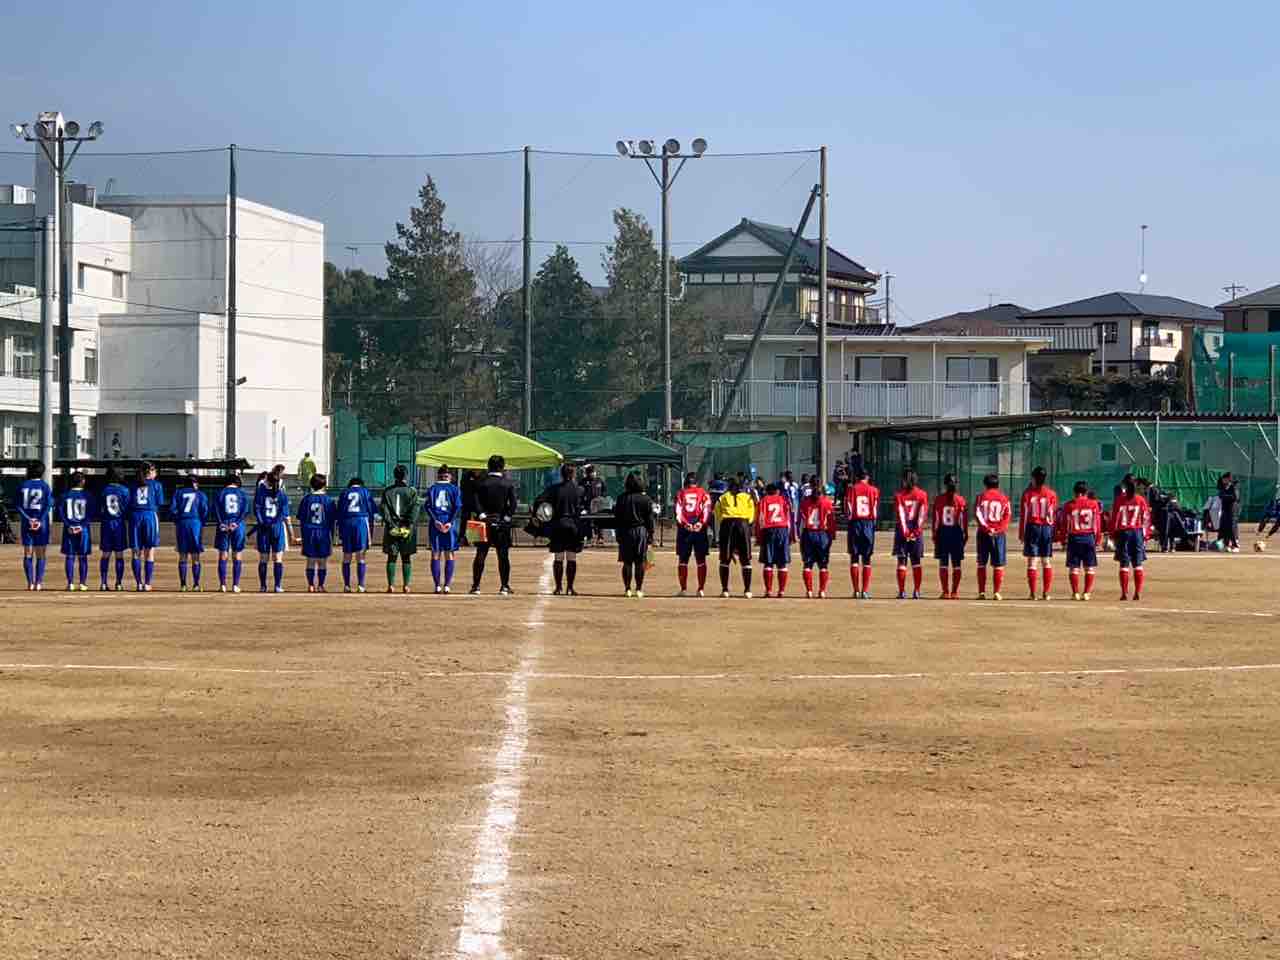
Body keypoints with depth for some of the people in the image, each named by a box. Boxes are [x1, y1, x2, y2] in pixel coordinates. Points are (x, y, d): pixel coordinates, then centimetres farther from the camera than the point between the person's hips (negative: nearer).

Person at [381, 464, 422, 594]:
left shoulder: (387, 491, 5)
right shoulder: (412, 491, 1)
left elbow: (384, 509, -3)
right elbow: (415, 508, -9)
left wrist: (390, 524, -8)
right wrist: (409, 524, -11)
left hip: (392, 528, 1)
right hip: (407, 529, -1)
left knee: (391, 557, 4)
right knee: (406, 558, 7)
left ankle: (391, 585, -2)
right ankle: (406, 585, 3)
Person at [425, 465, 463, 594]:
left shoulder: (433, 488, 8)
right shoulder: (455, 489, 6)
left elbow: (428, 506, -3)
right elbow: (458, 507, -5)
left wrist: (435, 520, -10)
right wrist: (450, 522, -10)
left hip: (436, 524, 0)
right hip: (450, 523, 0)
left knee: (435, 554, 6)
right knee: (449, 555, 5)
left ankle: (437, 585, -1)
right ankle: (447, 585, -3)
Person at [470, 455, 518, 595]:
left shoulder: (480, 482, 0)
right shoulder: (508, 484, -1)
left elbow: (475, 501, -9)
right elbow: (513, 503, -8)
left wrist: (482, 515, -9)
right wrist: (506, 518, -5)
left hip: (484, 522, 1)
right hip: (502, 524, -1)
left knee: (480, 555, 4)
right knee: (503, 556, 3)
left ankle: (476, 586, 3)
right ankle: (505, 587, 2)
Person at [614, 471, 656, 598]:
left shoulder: (622, 498, 0)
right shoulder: (645, 499, -2)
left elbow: (617, 518, 3)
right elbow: (650, 519, 0)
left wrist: (618, 535, 9)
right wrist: (650, 536, 5)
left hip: (625, 531, 1)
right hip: (641, 531, -1)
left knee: (627, 562, 6)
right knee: (640, 562, 3)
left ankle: (627, 588, 4)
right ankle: (639, 589, 3)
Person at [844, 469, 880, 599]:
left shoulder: (851, 488, -1)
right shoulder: (873, 490, 2)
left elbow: (848, 509, -5)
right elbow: (875, 510, -1)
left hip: (855, 523, -1)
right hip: (869, 524, 1)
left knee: (854, 558, 5)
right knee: (867, 559, 5)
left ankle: (856, 591, 1)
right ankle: (865, 591, 0)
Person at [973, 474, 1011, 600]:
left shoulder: (981, 497, 4)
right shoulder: (1004, 498, 7)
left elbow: (977, 513, -9)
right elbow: (1007, 516, -4)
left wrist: (986, 527, -14)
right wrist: (1000, 529, -11)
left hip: (984, 533, 0)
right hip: (999, 533, 0)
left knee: (982, 564, 8)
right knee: (998, 565, 4)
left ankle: (981, 592, 3)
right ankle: (996, 593, -1)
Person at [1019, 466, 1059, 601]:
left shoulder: (1027, 493, -3)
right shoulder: (1051, 494, 1)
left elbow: (1023, 515, -2)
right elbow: (1053, 515, 1)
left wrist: (1021, 533, 3)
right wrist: (1053, 530, 10)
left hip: (1032, 527, -1)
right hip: (1047, 528, 1)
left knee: (1032, 561, 1)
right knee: (1047, 562, 9)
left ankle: (1033, 593, -3)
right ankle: (1046, 593, 6)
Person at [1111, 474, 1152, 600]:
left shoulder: (1119, 500, -6)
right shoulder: (1141, 499, 0)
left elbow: (1114, 518, -6)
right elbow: (1146, 518, 1)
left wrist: (1113, 534, 2)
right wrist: (1146, 534, 8)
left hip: (1123, 533, -2)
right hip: (1138, 533, 2)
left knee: (1124, 565, 3)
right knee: (1138, 565, 7)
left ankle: (1124, 593, 0)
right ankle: (1138, 593, 1)